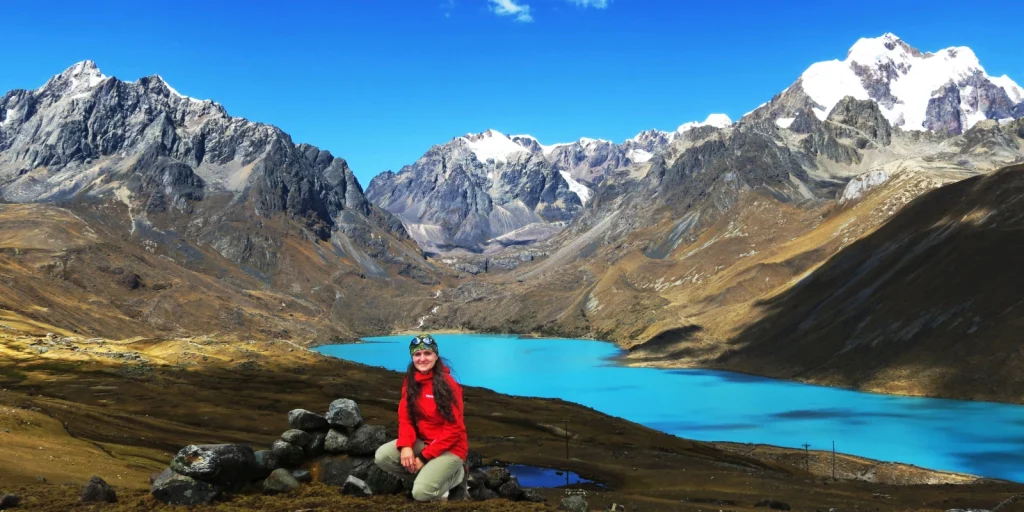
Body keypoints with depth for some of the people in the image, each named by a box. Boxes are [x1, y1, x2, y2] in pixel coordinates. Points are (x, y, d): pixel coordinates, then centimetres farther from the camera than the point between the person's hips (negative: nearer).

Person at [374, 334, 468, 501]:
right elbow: (405, 418, 1)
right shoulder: (410, 382, 2)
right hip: (422, 442, 7)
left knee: (421, 493, -24)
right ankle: (429, 476, 0)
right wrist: (406, 446, -20)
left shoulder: (448, 384, -18)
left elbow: (453, 429, -18)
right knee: (382, 456, -16)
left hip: (449, 447, -7)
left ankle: (455, 473, 4)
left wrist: (424, 457, -18)